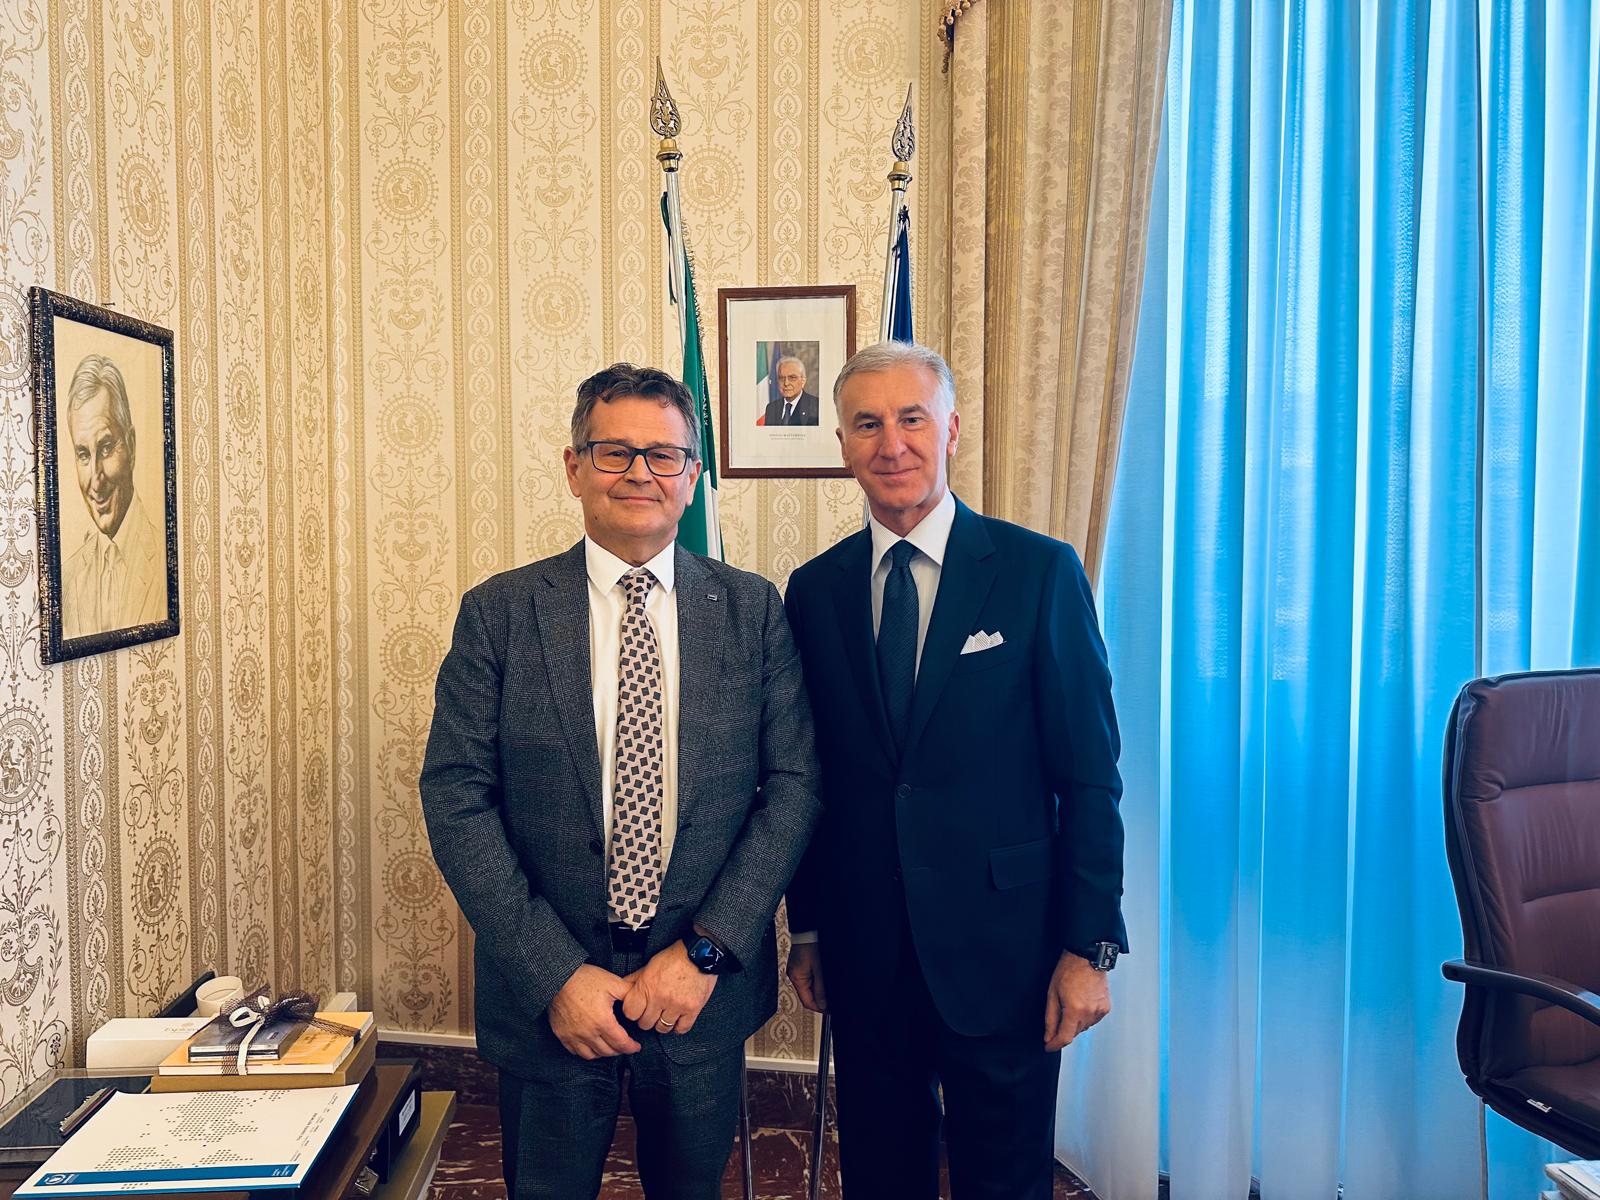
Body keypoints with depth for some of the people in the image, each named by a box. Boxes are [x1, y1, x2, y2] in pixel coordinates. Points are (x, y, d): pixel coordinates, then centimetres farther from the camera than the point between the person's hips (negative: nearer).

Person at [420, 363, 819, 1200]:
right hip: (547, 996, -1)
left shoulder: (752, 610, -2)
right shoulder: (499, 613, -5)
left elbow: (795, 782, -5)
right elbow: (456, 798, -8)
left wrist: (707, 949, -12)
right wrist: (556, 973, -13)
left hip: (705, 989, 1)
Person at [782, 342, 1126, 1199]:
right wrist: (806, 929, 8)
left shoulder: (1038, 571, -7)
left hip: (1000, 944, -3)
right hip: (864, 952, 3)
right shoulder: (814, 590, 2)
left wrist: (1089, 945, -8)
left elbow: (1088, 775, -7)